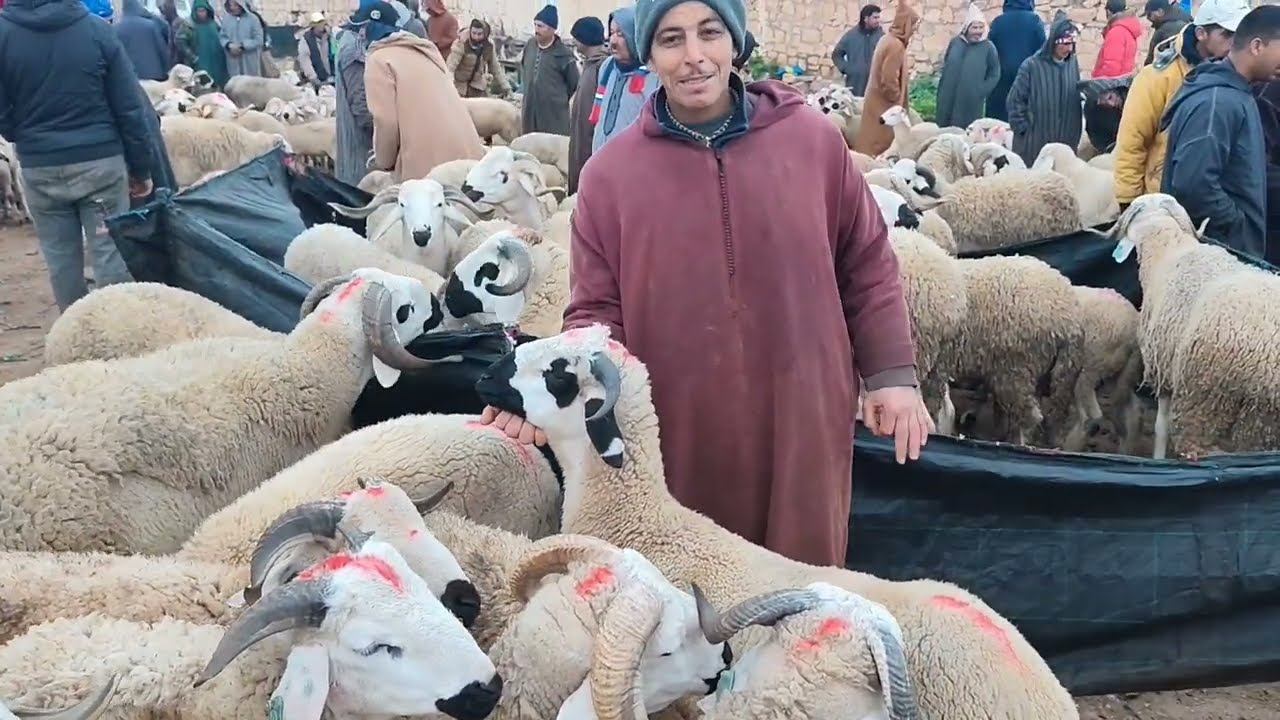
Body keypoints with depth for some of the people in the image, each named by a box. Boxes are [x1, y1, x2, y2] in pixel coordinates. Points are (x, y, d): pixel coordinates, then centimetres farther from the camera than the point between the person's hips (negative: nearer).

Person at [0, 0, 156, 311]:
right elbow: (130, 107, -5)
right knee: (111, 252, 3)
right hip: (100, 160, -1)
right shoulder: (98, 29, -5)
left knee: (60, 257, 12)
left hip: (39, 167, 1)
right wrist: (141, 167, 3)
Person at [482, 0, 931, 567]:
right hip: (679, 439, 0)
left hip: (805, 426, 1)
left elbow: (868, 265, 9)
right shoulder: (610, 172, 0)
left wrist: (892, 372, 5)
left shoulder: (814, 139, 1)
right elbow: (597, 308, 3)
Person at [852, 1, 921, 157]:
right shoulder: (896, 45, -20)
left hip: (878, 103, 10)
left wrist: (904, 73, 10)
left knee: (872, 145, 13)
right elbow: (889, 82, -23)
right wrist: (898, 100, -9)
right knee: (880, 150, -4)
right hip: (885, 106, -10)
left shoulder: (888, 39, 9)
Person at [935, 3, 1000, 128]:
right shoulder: (955, 42, 5)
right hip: (947, 100, 3)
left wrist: (981, 92, -7)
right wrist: (942, 89, 10)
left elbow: (994, 75, 1)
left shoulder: (988, 47, -4)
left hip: (971, 103, -3)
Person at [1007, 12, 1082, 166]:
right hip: (1034, 140, -4)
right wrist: (1023, 128, -7)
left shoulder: (1073, 64, 5)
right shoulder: (1032, 65, -9)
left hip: (1066, 140, 4)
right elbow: (1015, 100, -6)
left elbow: (1078, 99, 13)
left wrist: (1076, 131, 8)